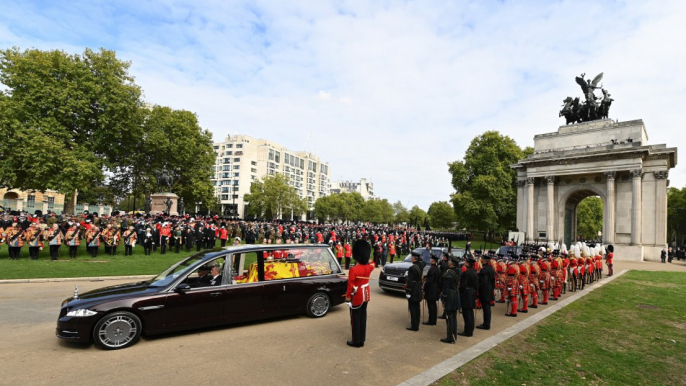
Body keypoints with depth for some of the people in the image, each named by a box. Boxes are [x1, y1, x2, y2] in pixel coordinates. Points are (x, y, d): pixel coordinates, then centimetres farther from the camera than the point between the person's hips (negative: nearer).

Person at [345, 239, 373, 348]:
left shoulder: (353, 270, -25)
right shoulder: (369, 267, -6)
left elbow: (350, 285, -20)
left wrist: (348, 296, -8)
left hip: (357, 297, -7)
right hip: (366, 295, 7)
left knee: (355, 319, 7)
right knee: (363, 318, 16)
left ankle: (356, 341, 16)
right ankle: (362, 340, 26)